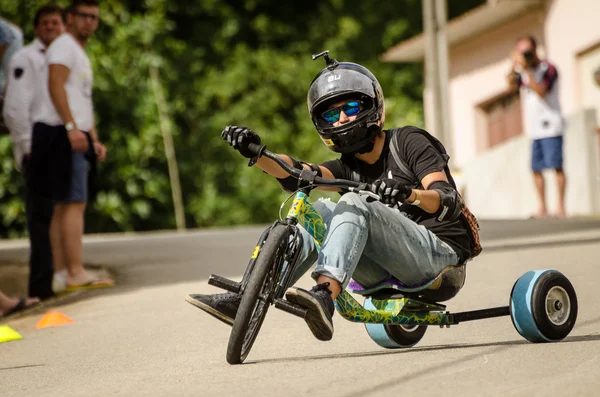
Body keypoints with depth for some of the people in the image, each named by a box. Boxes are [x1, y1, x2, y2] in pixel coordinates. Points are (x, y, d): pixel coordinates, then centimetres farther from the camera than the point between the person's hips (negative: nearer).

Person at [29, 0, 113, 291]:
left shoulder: (81, 55, 27)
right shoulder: (64, 46, -4)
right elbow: (55, 85, -17)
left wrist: (95, 140, 21)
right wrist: (71, 127, -26)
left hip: (76, 136, 10)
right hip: (62, 133, -10)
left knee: (64, 207, 7)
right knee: (74, 203, -14)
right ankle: (76, 273, -17)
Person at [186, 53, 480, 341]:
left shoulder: (408, 141, -1)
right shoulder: (349, 167, 15)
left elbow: (449, 202, -16)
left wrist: (410, 194, -38)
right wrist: (254, 153, -26)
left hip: (439, 250, -6)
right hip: (387, 271, 6)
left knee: (353, 205, -26)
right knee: (320, 212, -12)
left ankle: (324, 295, -51)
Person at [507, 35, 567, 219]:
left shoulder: (548, 69, -6)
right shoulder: (523, 72, 15)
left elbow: (540, 91, -19)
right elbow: (512, 86, 0)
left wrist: (526, 69, -21)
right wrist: (515, 66, -12)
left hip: (550, 127, -7)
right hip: (535, 129, 7)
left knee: (556, 166, -9)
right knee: (536, 168, 5)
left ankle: (561, 207, -9)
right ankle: (542, 208, 9)